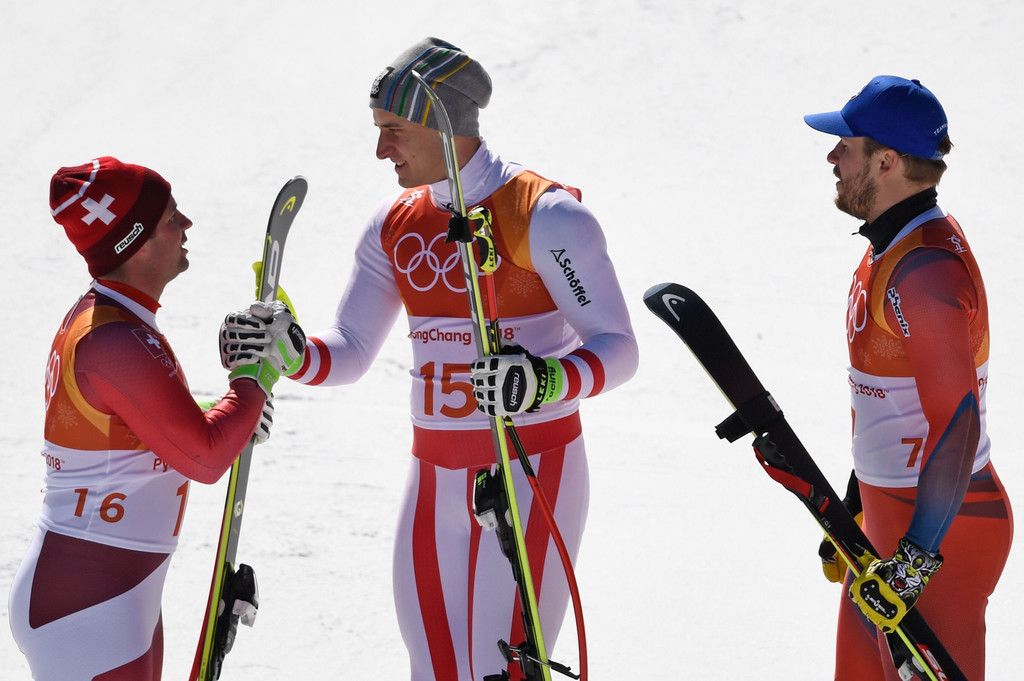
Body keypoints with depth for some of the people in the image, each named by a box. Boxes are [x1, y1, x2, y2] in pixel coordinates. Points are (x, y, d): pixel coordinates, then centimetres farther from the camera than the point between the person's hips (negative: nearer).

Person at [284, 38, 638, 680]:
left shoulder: (543, 213, -12)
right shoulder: (394, 224, 8)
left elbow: (617, 348, -13)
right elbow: (349, 351, 8)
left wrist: (547, 381, -33)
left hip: (531, 472, -6)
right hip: (435, 477, 6)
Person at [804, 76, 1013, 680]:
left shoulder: (925, 271, -23)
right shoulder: (890, 247, 9)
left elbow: (958, 426, -27)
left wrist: (913, 562, -26)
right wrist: (853, 513, 26)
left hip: (940, 528, -10)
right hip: (887, 518, 10)